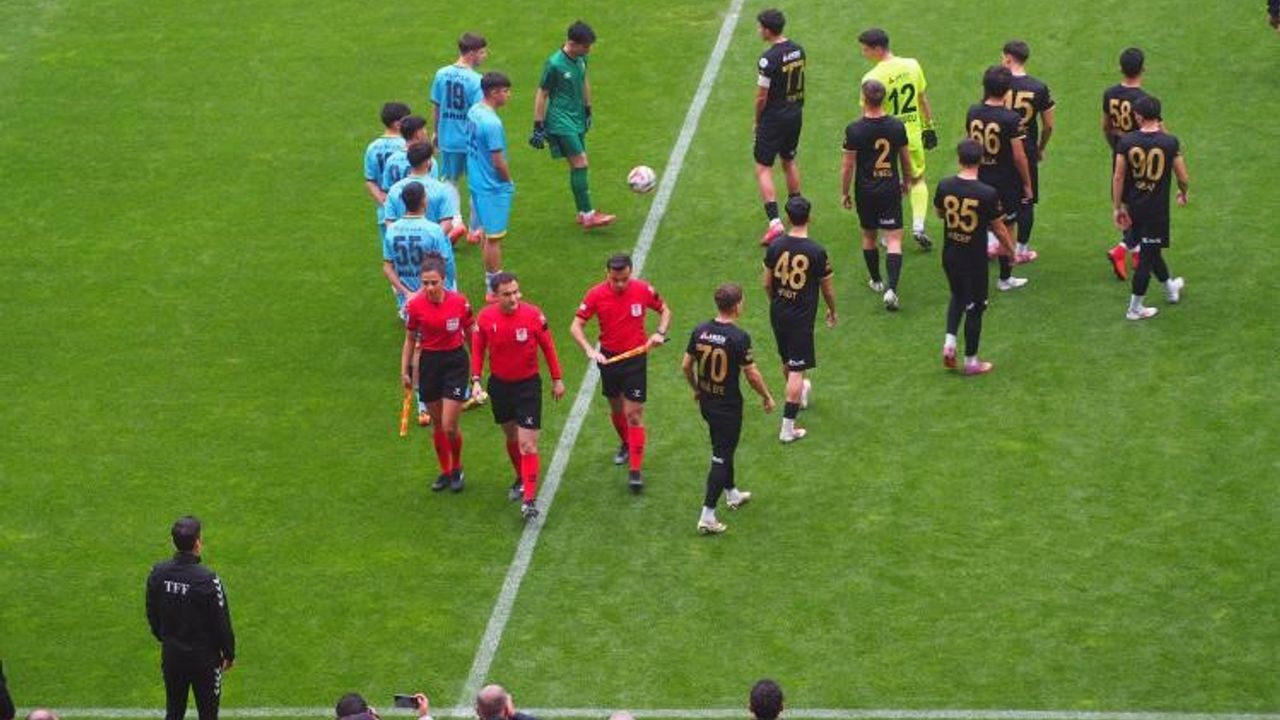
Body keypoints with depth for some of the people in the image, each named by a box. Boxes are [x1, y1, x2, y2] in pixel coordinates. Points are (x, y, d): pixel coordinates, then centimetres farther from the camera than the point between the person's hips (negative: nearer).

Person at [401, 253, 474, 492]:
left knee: (449, 426, -6)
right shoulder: (415, 305, -9)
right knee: (438, 424, 11)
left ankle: (457, 469, 19)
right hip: (429, 362, 2)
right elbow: (410, 340, 4)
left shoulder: (459, 302, -11)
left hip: (455, 361, -2)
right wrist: (405, 371, 4)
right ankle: (445, 472, 29)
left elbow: (470, 334, 3)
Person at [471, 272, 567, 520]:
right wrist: (476, 381, -5)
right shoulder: (485, 318, -10)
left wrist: (557, 379, 3)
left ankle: (529, 500, -12)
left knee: (527, 444, -10)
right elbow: (478, 350, 3)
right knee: (511, 437, 18)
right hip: (499, 385, 3)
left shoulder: (533, 315, -14)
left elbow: (548, 347, -2)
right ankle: (521, 480, 43)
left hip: (528, 385, -3)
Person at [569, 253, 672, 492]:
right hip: (609, 357, 2)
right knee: (616, 409, 19)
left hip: (636, 358, -2)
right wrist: (590, 350, -24)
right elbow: (576, 326, -9)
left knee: (634, 414, -6)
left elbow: (665, 310, 7)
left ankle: (635, 471, -5)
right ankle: (626, 445, 47)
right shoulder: (596, 294, -11)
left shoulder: (643, 290, -11)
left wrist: (660, 333, -10)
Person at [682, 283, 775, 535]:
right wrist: (767, 397, 1)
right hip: (728, 405, -6)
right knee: (721, 458, 0)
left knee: (723, 449, 26)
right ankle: (707, 516, -3)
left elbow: (686, 365, 4)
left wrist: (696, 389, 22)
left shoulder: (700, 332, -4)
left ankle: (732, 494, 44)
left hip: (706, 402, 6)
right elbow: (752, 374, -16)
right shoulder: (739, 338, -21)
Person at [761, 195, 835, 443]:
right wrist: (832, 311, 13)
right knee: (797, 369, -1)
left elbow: (767, 284, 3)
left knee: (787, 361, 26)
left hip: (778, 313, 4)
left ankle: (799, 394, 54)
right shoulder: (817, 252, -18)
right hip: (802, 316, -4)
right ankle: (788, 427, -4)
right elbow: (827, 288, -6)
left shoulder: (775, 246, -8)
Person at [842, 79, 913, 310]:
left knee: (869, 237, 20)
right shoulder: (897, 126, -7)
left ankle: (876, 281, 34)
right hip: (891, 189, 1)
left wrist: (844, 193, 4)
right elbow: (906, 159, 6)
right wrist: (906, 181, 25)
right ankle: (892, 289, -15)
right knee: (894, 239, 0)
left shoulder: (854, 130, -15)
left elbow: (848, 165, -10)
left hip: (865, 191, -1)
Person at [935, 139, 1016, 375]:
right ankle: (971, 361, 19)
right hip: (974, 258, -4)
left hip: (950, 256, 4)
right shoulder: (988, 194, -21)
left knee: (957, 296, 28)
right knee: (975, 307, 10)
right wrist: (1011, 249, 8)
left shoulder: (944, 187, -10)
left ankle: (949, 340, 11)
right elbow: (998, 228, -9)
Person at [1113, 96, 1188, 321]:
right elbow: (1182, 177, -5)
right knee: (1148, 255, 6)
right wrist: (1183, 193, 18)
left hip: (1134, 207, 3)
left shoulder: (1126, 142, -10)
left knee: (1151, 250, 23)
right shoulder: (1170, 143, -14)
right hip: (1157, 208, -3)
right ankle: (1135, 308, 11)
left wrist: (1118, 207, 4)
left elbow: (1118, 177, -6)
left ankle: (1170, 288, 45)